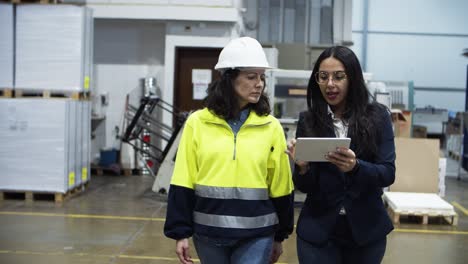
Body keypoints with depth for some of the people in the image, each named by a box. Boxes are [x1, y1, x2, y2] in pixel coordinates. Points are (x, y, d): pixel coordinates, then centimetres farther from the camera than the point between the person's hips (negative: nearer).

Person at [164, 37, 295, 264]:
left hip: (257, 234, 0)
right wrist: (180, 232, -3)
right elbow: (183, 182, -1)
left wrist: (279, 236, 10)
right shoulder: (198, 123, -3)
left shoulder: (271, 127, -1)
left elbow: (280, 186, 5)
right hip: (209, 231, 1)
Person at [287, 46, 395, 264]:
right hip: (318, 230, 0)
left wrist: (355, 166, -26)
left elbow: (388, 173, -8)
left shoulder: (377, 116, -3)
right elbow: (304, 187, -1)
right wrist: (302, 166, -23)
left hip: (367, 230, 0)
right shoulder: (308, 120, -1)